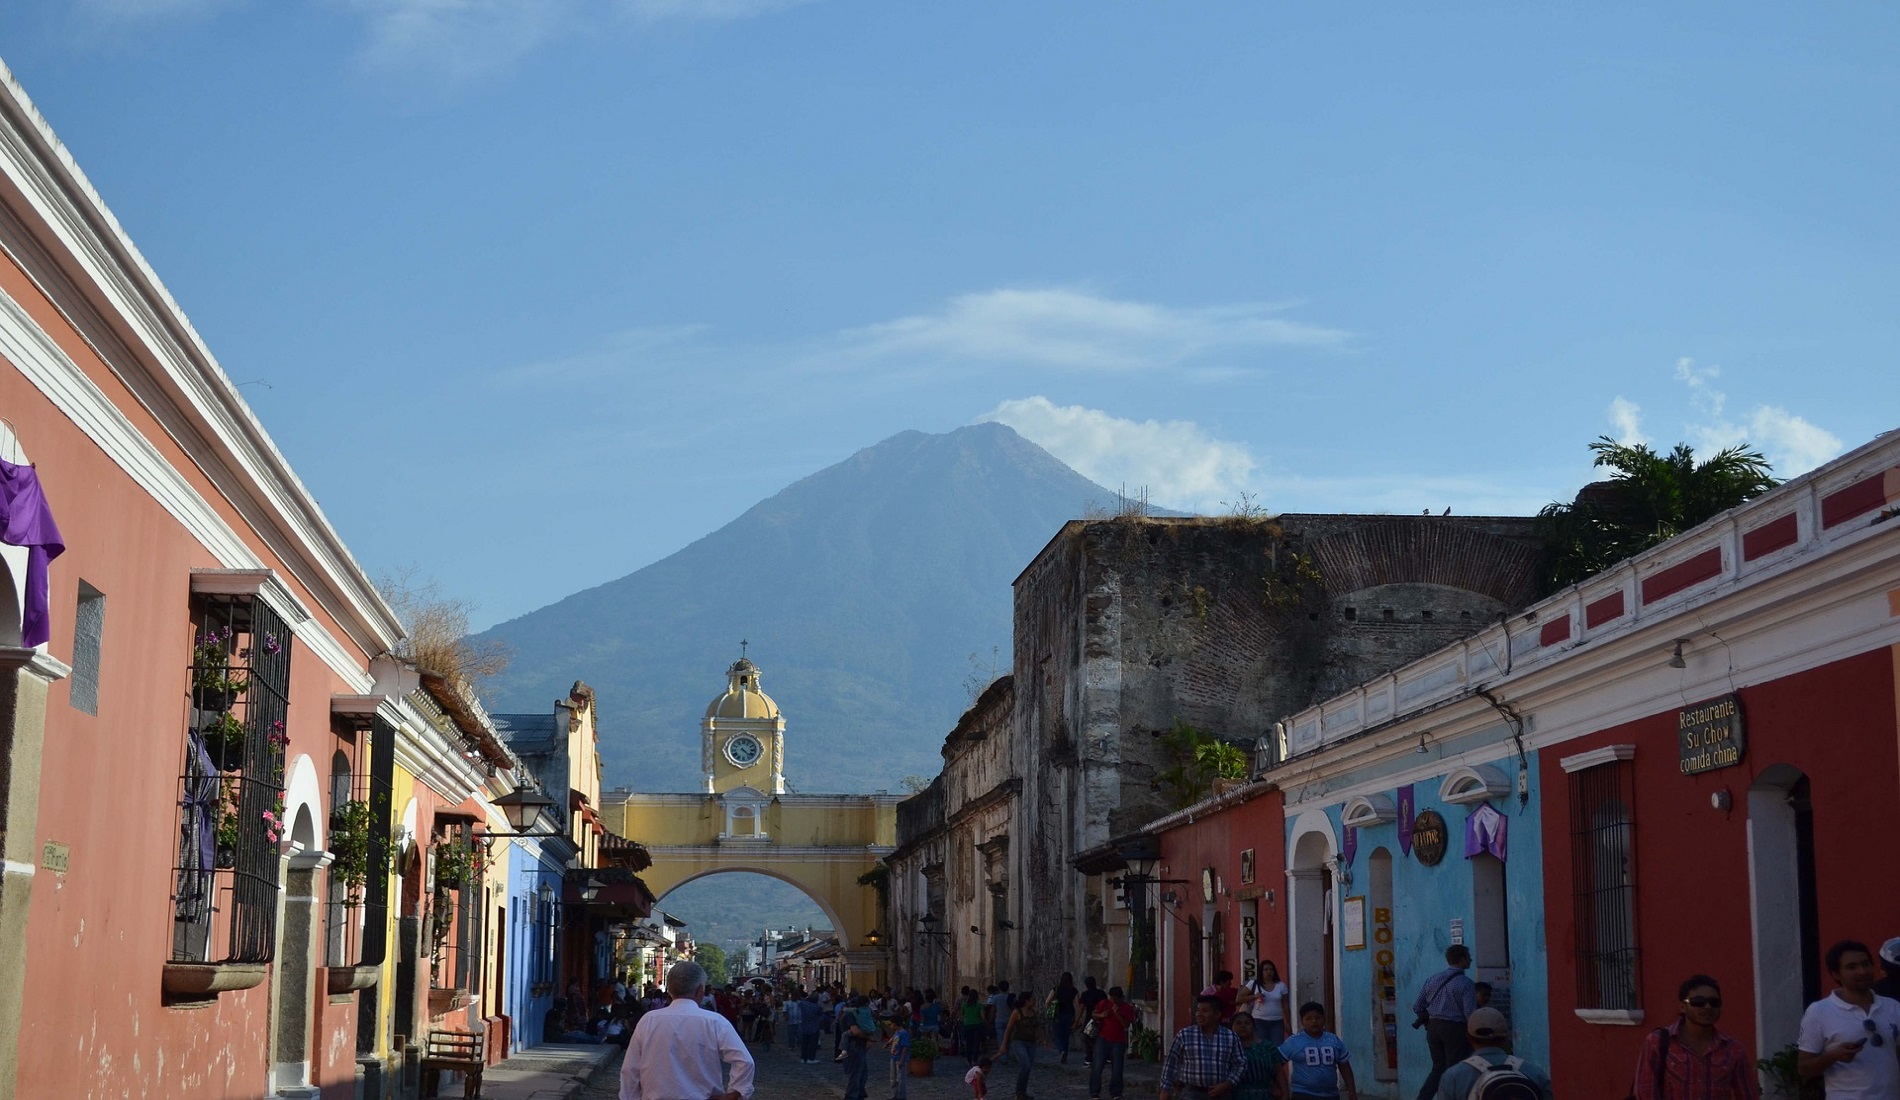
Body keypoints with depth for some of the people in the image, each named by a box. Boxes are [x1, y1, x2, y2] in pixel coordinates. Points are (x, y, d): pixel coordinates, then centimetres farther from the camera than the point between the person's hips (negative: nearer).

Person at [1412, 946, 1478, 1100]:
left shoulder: (1432, 979, 7)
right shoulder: (1465, 984, -11)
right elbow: (1470, 1014, -17)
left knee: (1438, 1068, 17)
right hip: (1455, 1029, -6)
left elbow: (1417, 1006, 8)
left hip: (1434, 1028, 6)